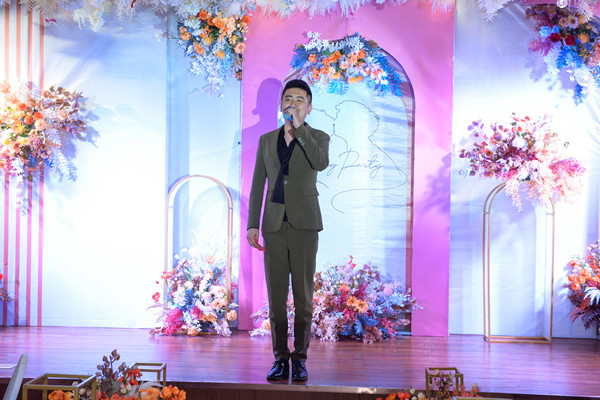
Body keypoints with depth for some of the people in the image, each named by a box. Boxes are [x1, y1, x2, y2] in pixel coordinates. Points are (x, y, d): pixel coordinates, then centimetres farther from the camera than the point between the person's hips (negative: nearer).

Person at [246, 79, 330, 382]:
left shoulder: (318, 138, 6)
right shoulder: (266, 140, 14)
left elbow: (321, 163, -18)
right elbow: (257, 185, 13)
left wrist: (299, 127, -16)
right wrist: (252, 224, 6)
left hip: (304, 224, -2)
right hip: (274, 226, 3)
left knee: (303, 295, 0)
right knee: (276, 296, 3)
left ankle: (300, 358, 10)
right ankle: (280, 358, 12)